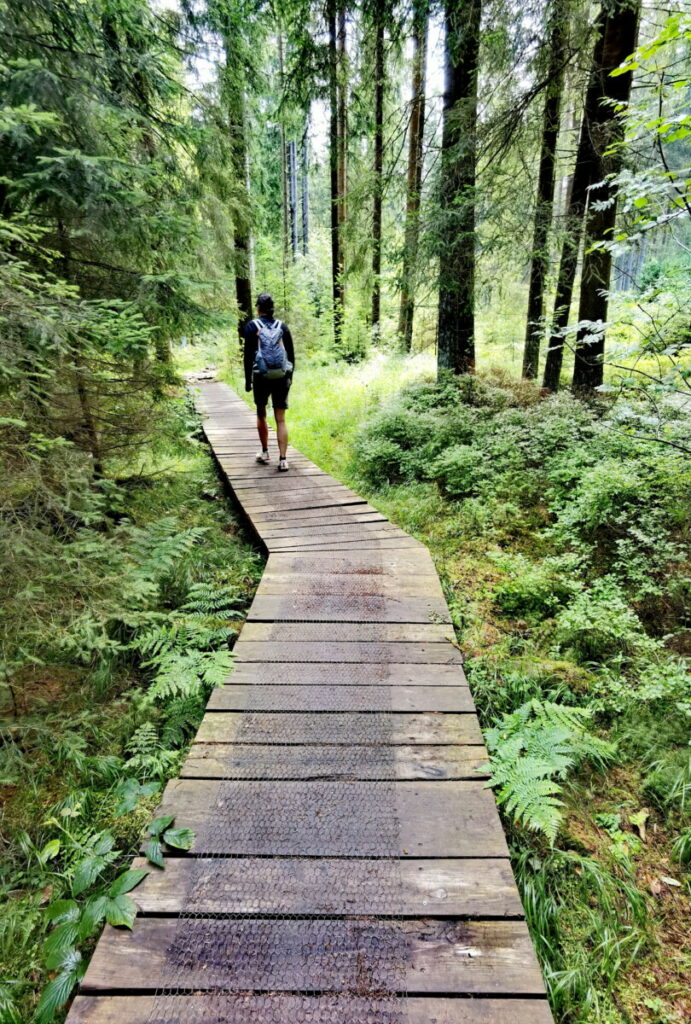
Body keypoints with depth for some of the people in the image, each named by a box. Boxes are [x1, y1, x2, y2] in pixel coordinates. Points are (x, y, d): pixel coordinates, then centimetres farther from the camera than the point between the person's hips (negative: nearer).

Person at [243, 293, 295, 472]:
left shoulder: (252, 326, -1)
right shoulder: (283, 326, 6)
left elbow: (248, 356, -4)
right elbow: (291, 355, 7)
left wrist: (248, 380, 1)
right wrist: (290, 377, 16)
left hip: (261, 376, -1)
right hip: (281, 377, 2)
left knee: (261, 414, 18)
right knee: (281, 420, 1)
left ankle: (265, 453, 24)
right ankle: (283, 459, -7)